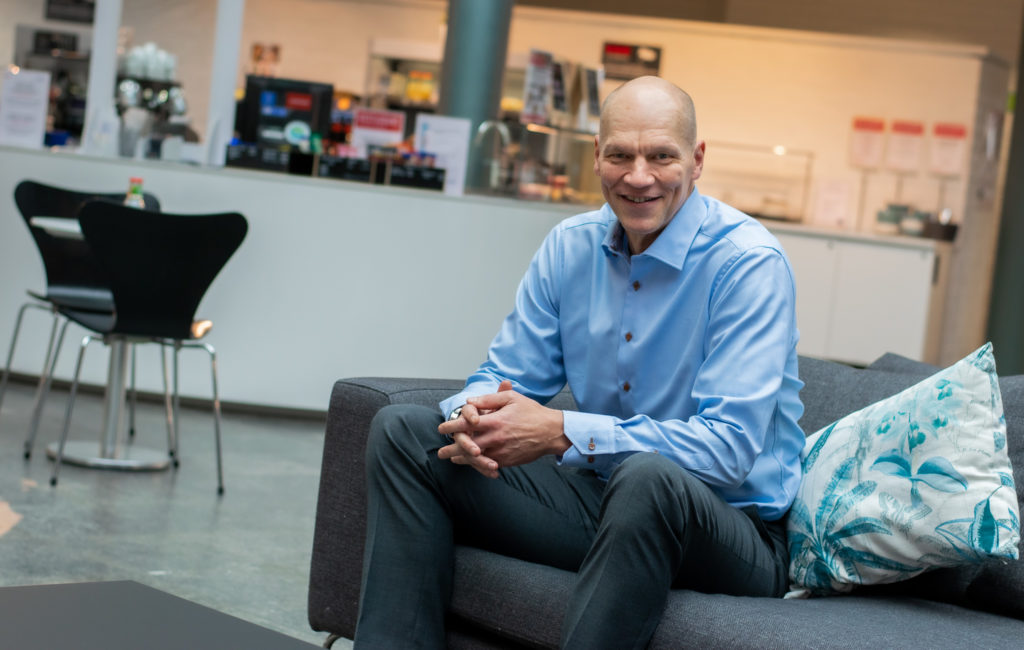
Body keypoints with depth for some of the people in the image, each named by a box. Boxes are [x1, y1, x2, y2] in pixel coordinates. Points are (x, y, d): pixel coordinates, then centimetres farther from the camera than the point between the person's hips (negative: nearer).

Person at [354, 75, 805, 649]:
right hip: (599, 495, 6)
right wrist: (475, 415, -19)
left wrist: (562, 432, -29)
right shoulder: (571, 246, 3)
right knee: (403, 431, -2)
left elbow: (729, 446, -24)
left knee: (646, 478, -42)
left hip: (734, 524, -6)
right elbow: (507, 375, 8)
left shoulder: (750, 265, -17)